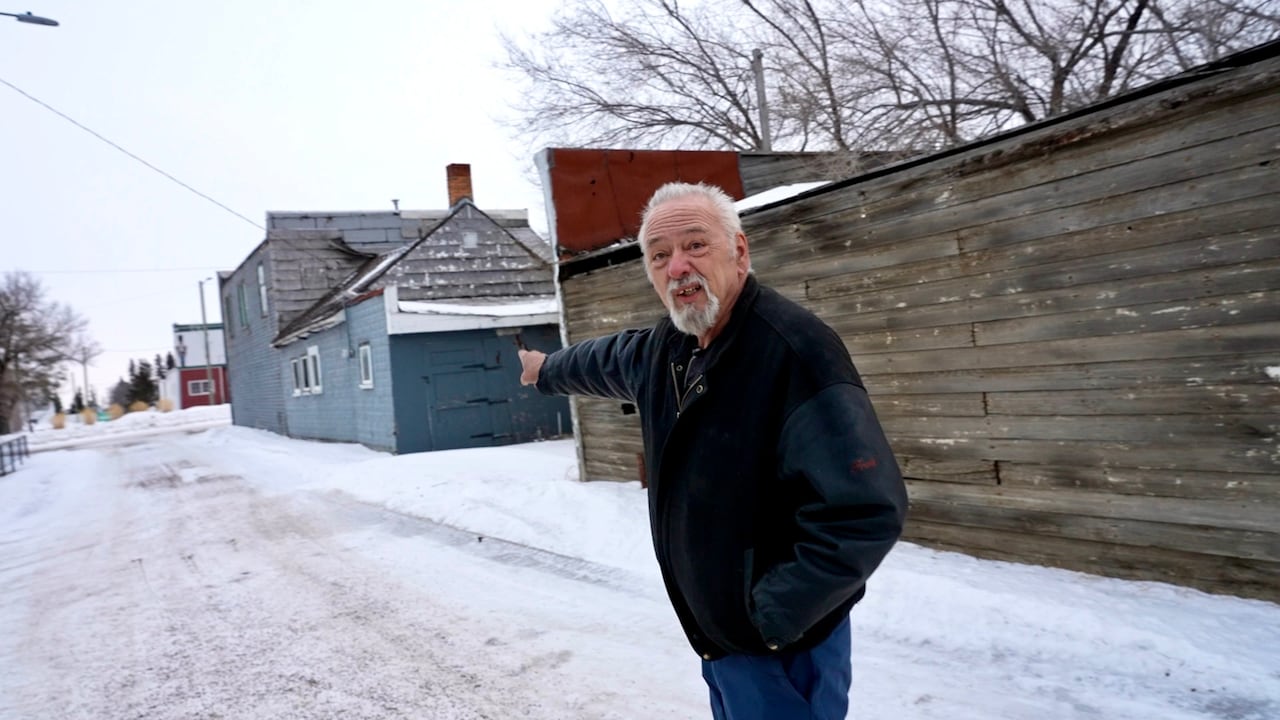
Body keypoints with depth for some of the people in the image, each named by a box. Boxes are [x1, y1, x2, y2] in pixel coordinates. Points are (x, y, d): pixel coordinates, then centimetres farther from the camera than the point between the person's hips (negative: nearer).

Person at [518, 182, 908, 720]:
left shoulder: (794, 350, -27)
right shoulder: (667, 345, 0)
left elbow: (866, 513, -32)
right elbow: (609, 360, 25)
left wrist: (772, 616, -23)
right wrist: (549, 369, 43)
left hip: (785, 645, -8)